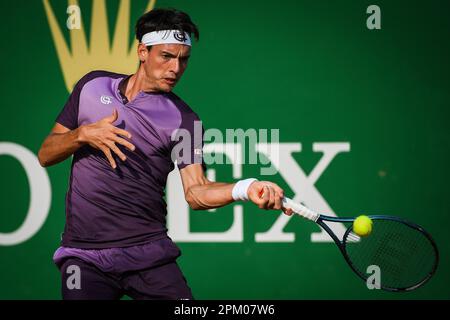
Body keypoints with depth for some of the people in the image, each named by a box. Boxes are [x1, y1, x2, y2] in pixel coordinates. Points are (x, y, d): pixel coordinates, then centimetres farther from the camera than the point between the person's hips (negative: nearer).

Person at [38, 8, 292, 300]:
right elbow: (45, 155, 10)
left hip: (150, 254, -1)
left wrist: (245, 189, -28)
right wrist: (83, 134, -9)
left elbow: (195, 191, -9)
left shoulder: (183, 119, 2)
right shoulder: (94, 85, 8)